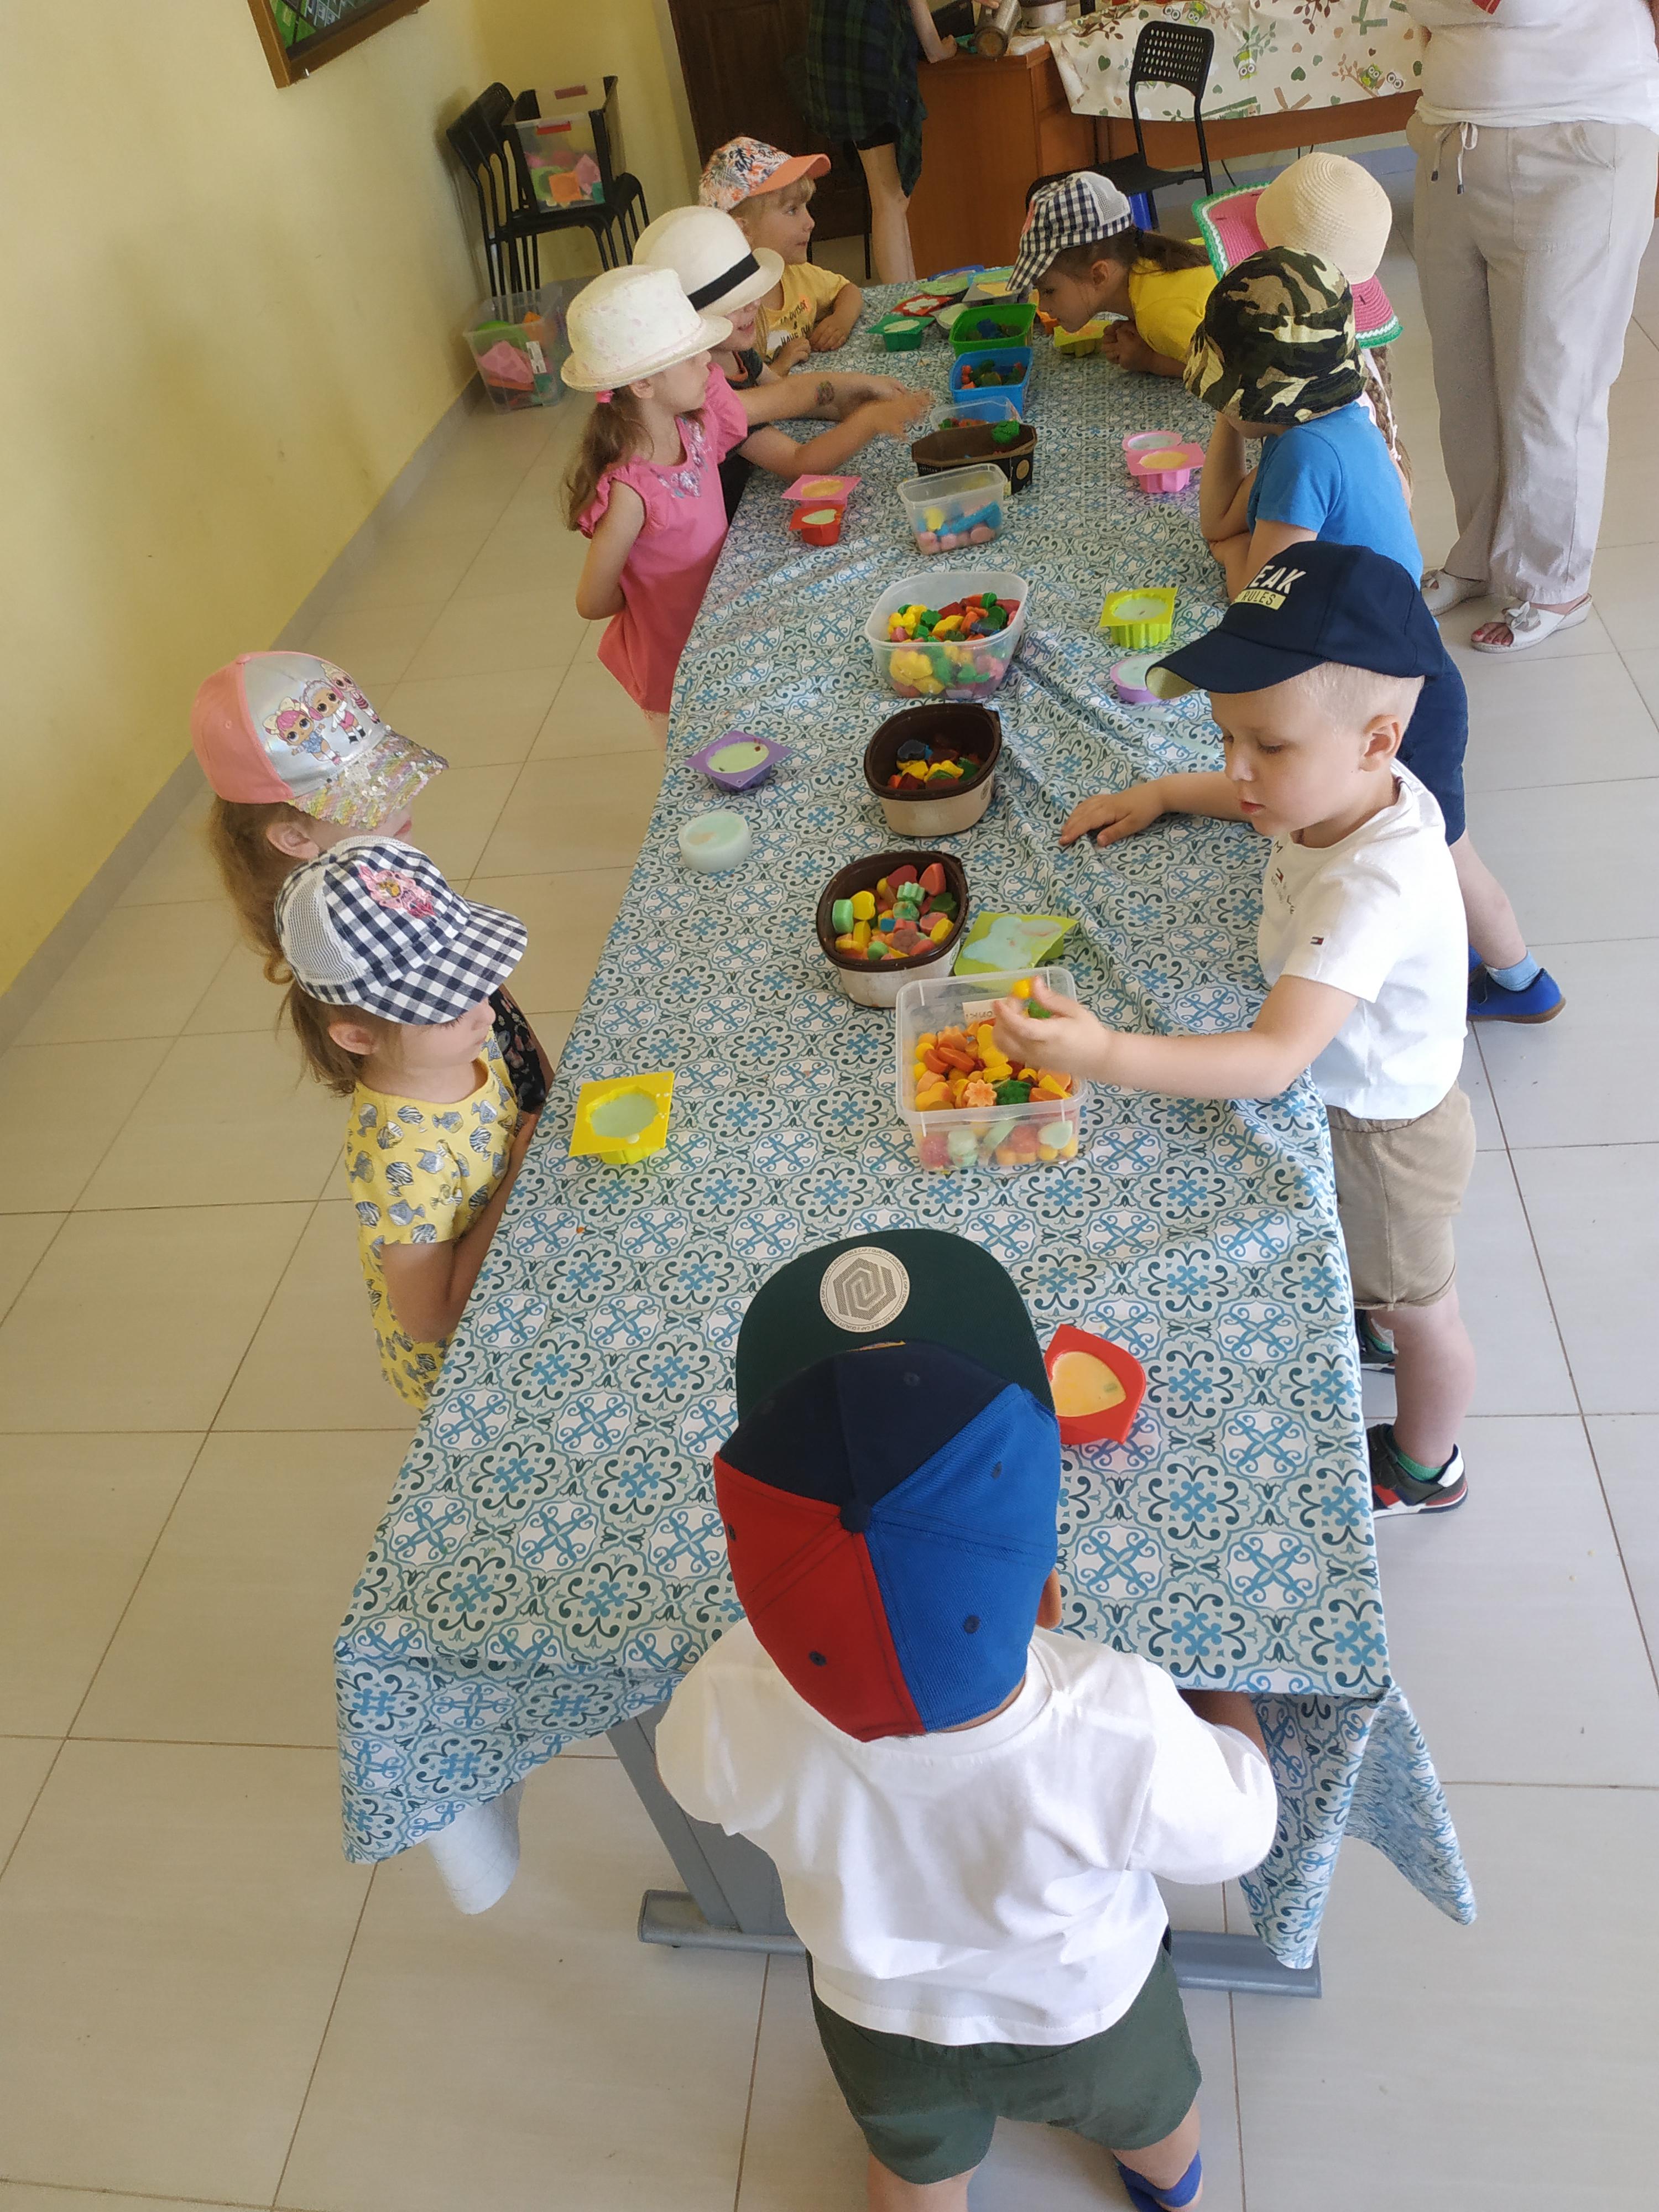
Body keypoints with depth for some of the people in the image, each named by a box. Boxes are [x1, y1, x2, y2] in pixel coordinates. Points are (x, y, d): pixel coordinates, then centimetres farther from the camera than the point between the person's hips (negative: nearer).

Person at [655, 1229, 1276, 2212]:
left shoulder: (731, 1715, -42)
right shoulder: (1124, 1734, -47)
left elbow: (695, 1781, -15)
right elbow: (1240, 1831, -22)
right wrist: (1221, 1687, -6)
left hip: (880, 2027, 1)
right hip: (1088, 2020, 0)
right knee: (1151, 2112, 37)